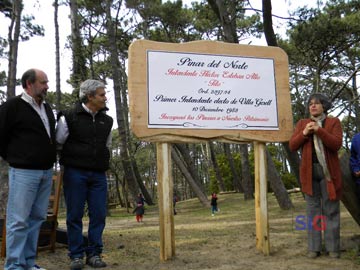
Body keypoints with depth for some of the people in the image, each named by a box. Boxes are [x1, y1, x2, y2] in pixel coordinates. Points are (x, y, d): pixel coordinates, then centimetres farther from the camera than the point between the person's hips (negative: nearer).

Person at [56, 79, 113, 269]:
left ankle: (94, 253, 13)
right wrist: (70, 160, 7)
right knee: (75, 215, 1)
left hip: (98, 175, 4)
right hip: (75, 173, -4)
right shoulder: (69, 117, -5)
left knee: (98, 214, 2)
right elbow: (58, 142, 1)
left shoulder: (106, 120, 11)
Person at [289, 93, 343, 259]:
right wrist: (304, 133, -10)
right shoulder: (302, 123, 12)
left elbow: (336, 144, -9)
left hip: (328, 171, -2)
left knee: (331, 210, 0)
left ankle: (332, 247, 7)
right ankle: (314, 247, 6)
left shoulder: (333, 122, 5)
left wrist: (319, 130, -18)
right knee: (313, 209, 2)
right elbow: (292, 146, 5)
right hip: (309, 171, 2)